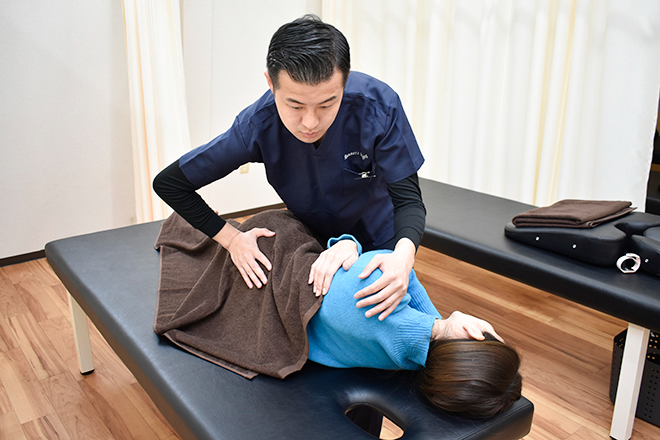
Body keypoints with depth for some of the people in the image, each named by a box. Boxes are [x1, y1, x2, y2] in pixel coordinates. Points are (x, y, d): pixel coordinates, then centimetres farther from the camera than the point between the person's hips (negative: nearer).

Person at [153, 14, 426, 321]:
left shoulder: (379, 107, -33)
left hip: (380, 241, 0)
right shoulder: (258, 126, -31)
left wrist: (403, 255, -51)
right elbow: (167, 183, -19)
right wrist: (231, 238, -23)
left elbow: (408, 198, -30)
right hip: (313, 240, 1)